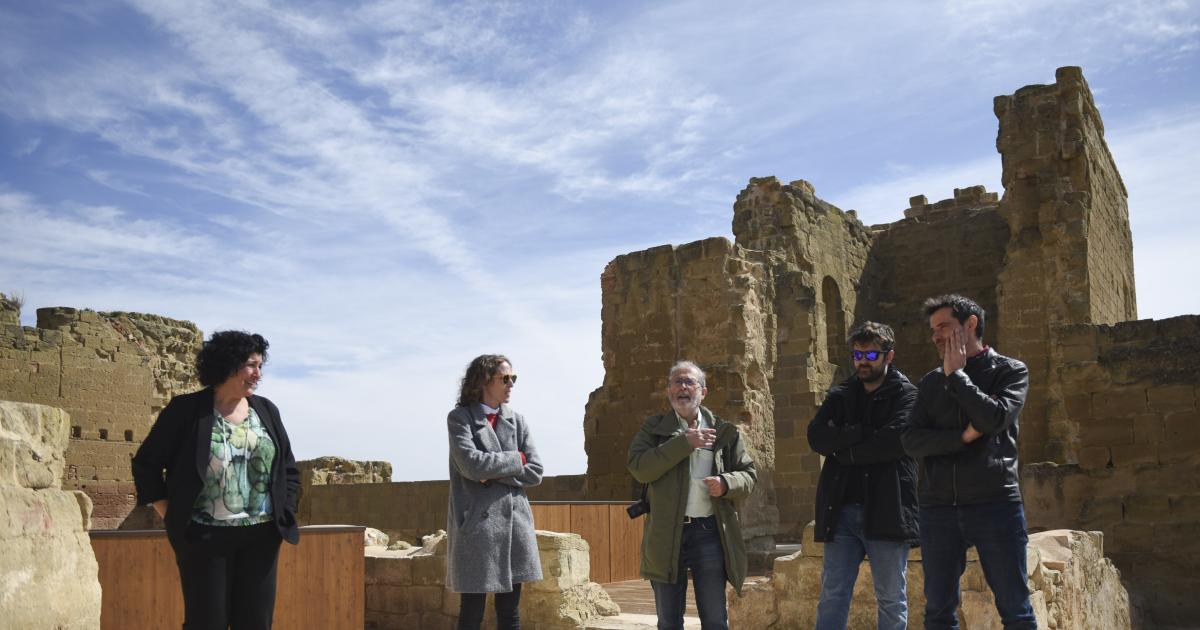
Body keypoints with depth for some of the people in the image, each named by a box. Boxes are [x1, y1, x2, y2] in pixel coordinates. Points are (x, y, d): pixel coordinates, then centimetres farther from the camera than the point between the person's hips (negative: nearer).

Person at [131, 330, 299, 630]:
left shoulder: (266, 411, 7)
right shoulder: (186, 410, -6)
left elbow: (289, 469, 16)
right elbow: (146, 464, 0)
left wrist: (282, 512, 6)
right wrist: (172, 517, -3)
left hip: (261, 536, 4)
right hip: (204, 538, -4)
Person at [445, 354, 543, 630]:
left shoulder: (516, 420, 12)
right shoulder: (460, 418, -1)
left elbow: (535, 472, 5)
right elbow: (472, 464, -15)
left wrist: (495, 474, -8)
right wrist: (515, 461, -4)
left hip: (514, 522, 4)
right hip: (477, 524, -4)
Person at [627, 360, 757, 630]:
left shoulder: (723, 431, 10)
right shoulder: (654, 428, 7)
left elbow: (749, 474, 11)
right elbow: (638, 468, -10)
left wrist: (726, 483, -11)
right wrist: (684, 443, -15)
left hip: (710, 531, 0)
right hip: (666, 534, 0)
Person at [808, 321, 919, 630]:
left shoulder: (906, 395, 2)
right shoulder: (839, 396, 14)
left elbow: (895, 441, -16)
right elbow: (816, 437, -2)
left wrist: (844, 451, -5)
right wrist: (863, 432, -12)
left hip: (886, 510, -3)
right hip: (841, 510, 3)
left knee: (891, 600, 6)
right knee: (832, 598, 3)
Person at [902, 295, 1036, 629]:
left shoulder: (1010, 371, 5)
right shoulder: (930, 383, 14)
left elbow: (996, 418, -14)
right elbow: (912, 440, 1)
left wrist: (956, 375, -6)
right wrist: (963, 436, -12)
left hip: (995, 504, -3)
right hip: (938, 510, 4)